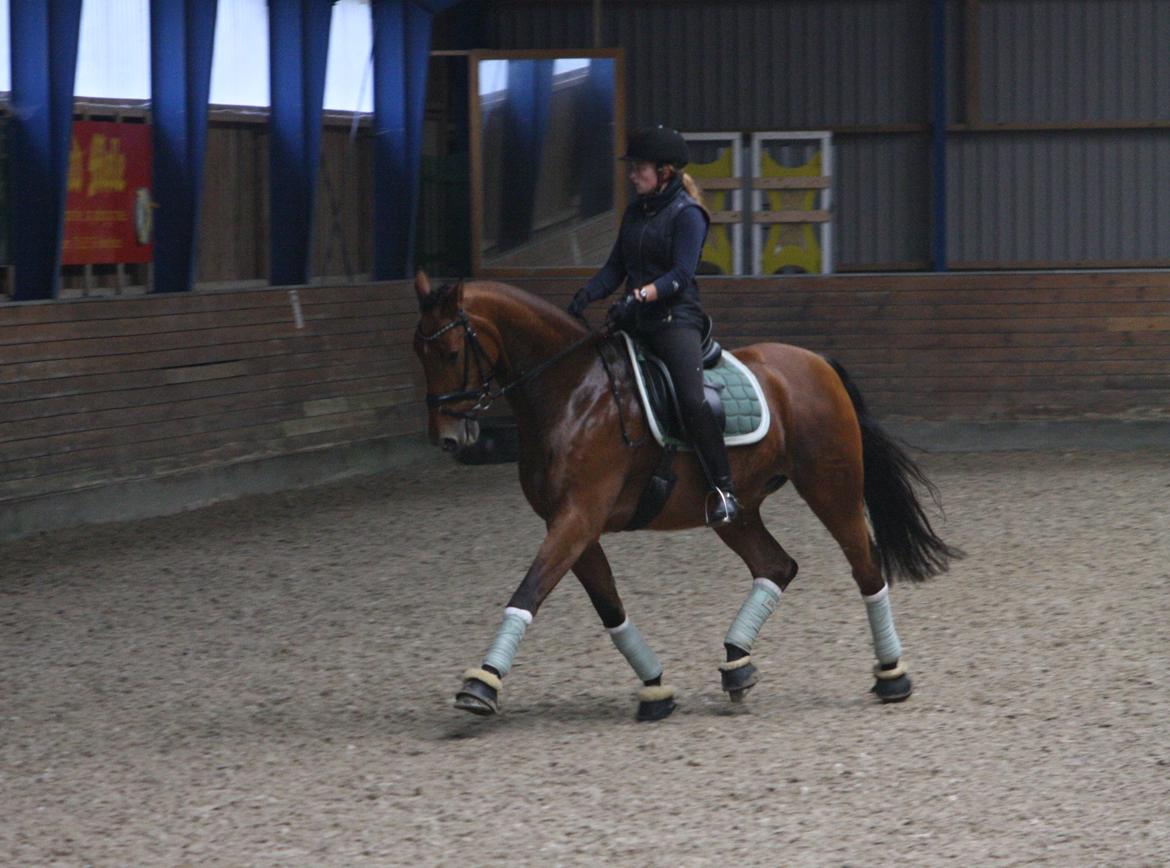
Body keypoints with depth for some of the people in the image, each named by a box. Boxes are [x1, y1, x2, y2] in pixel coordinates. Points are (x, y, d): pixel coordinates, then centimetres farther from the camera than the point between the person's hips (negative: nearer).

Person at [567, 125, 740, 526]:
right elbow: (616, 267, 14)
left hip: (675, 319, -8)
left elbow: (681, 274, -16)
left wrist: (640, 296, -30)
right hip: (636, 323, 8)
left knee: (691, 399, -25)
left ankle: (724, 491, -22)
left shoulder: (687, 214, -7)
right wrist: (587, 294, -4)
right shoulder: (635, 213, 15)